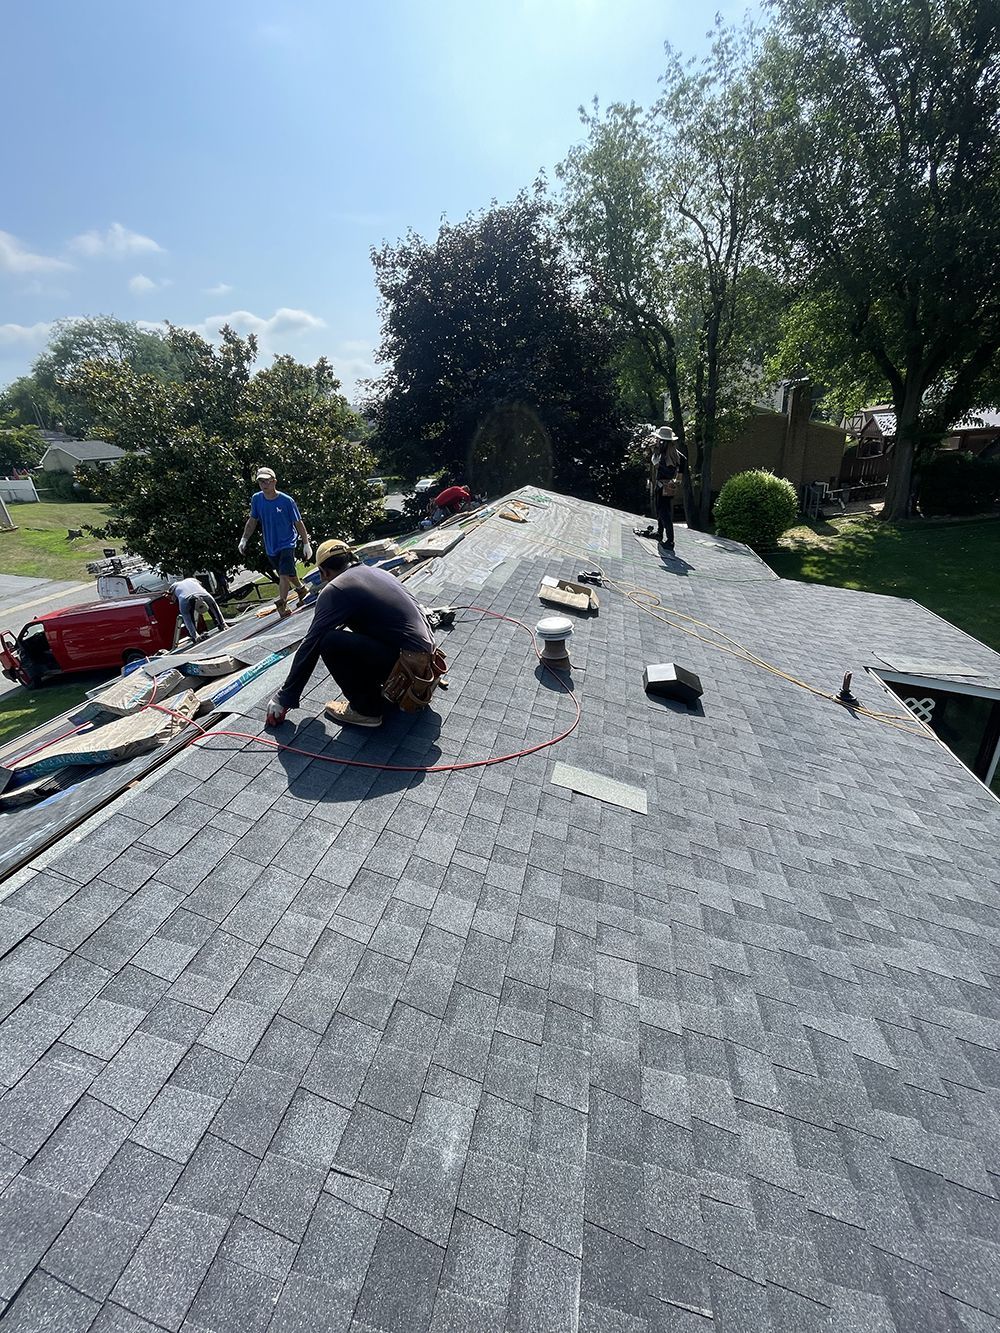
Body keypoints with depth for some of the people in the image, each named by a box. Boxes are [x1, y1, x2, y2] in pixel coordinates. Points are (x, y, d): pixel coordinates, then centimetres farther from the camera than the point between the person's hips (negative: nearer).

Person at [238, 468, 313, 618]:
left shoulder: (286, 501, -15)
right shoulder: (256, 499, -3)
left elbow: (298, 523, -8)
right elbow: (252, 521, 8)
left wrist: (306, 544, -8)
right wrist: (244, 539, 0)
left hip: (287, 544, -5)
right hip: (270, 546, 5)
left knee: (284, 575, -17)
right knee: (288, 574, 18)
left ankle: (282, 606, -11)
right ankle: (302, 589, 43)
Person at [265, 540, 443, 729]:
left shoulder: (334, 590, -5)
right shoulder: (380, 572, 17)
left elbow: (310, 645, -4)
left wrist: (284, 699, 5)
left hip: (408, 668, -8)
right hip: (428, 664, 8)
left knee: (329, 641, -12)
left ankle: (366, 708, 0)